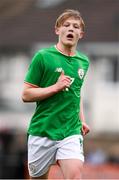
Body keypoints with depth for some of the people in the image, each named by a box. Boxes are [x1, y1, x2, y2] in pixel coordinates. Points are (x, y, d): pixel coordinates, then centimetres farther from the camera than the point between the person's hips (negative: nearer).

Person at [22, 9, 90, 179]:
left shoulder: (83, 62, 10)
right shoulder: (43, 57, -5)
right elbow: (26, 95, -6)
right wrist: (56, 87, -16)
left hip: (71, 132, 3)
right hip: (42, 131, -3)